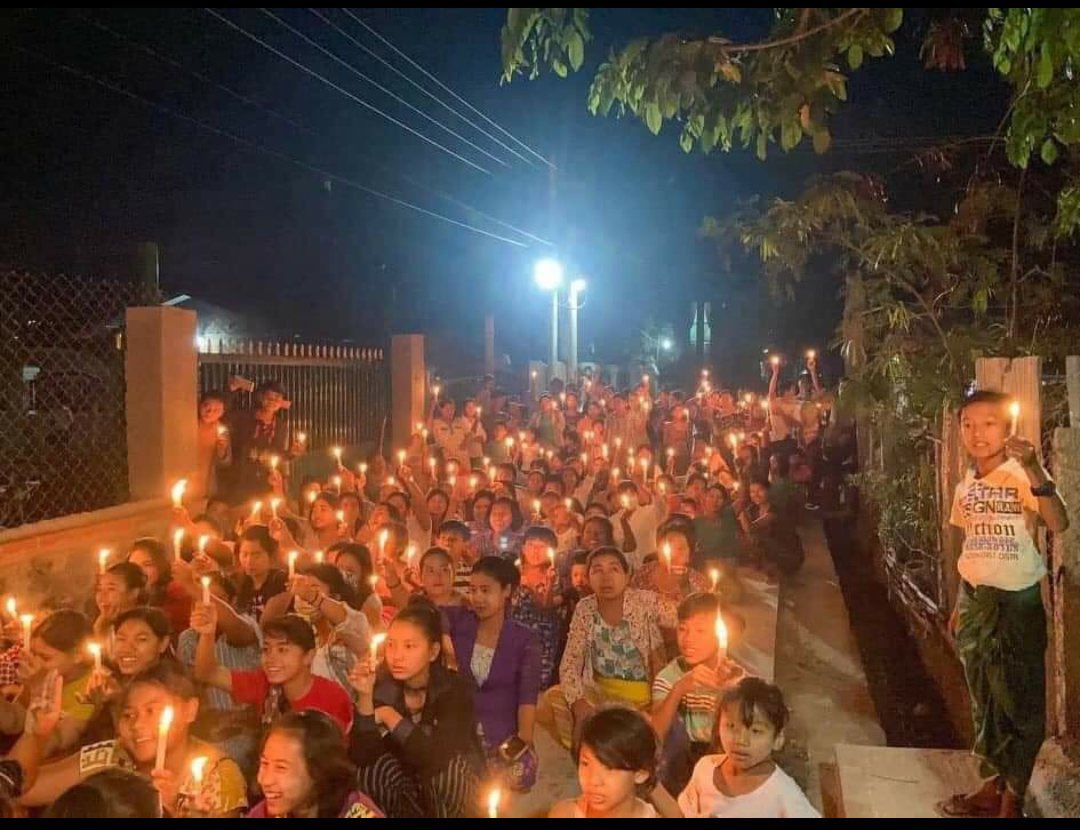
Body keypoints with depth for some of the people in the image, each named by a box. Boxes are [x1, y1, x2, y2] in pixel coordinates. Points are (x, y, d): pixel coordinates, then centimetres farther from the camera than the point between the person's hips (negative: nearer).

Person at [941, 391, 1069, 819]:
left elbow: (1059, 524, -34)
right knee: (985, 699, 18)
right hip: (974, 601, 6)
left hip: (1017, 601, -6)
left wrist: (1033, 468, -45)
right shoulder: (966, 486, 4)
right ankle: (993, 786, 34)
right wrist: (960, 603, 16)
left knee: (1020, 701, 6)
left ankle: (1012, 800, 22)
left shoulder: (1024, 475, -16)